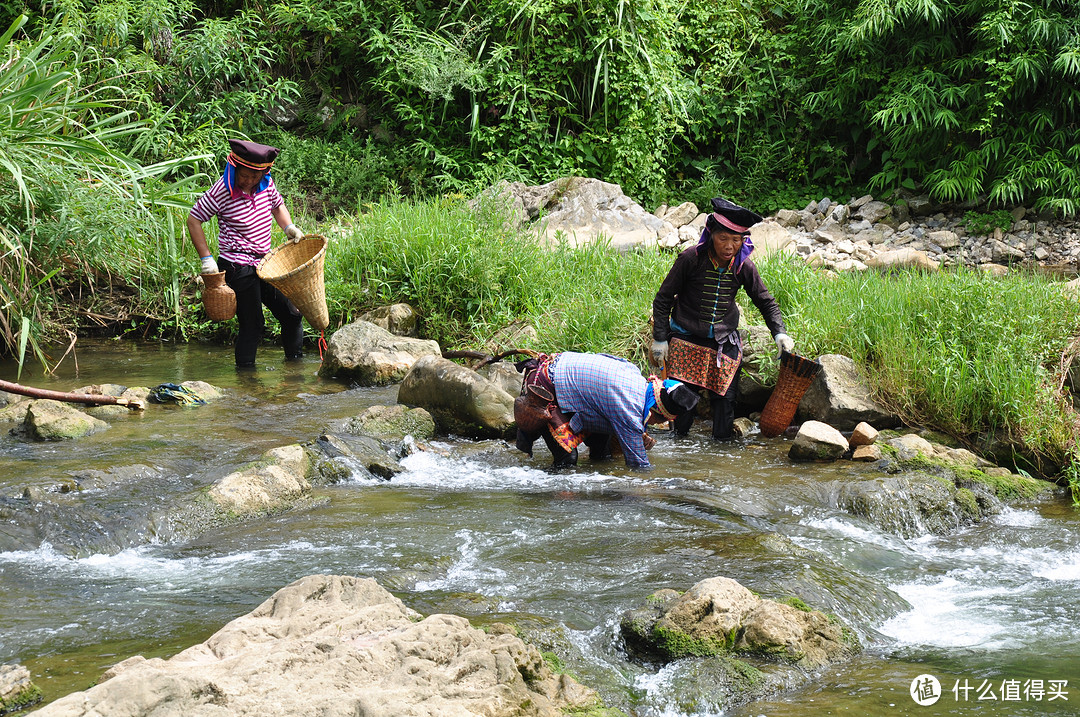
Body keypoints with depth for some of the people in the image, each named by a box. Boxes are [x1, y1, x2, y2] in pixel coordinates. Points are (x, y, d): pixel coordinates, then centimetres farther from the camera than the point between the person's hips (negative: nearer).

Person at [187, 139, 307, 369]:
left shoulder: (266, 184, 2)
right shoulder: (221, 191, -15)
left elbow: (277, 205, 23)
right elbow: (194, 220, -9)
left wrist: (289, 228, 4)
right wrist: (206, 258, -13)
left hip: (264, 262, 7)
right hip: (237, 268, -7)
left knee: (291, 313, 13)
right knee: (252, 324, -6)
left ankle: (295, 361, 29)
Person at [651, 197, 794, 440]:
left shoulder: (744, 266, -5)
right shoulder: (690, 259, -15)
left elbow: (766, 302, 8)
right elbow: (663, 299, -5)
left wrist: (779, 333, -5)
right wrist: (660, 338, -6)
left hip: (725, 341, 3)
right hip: (686, 338, -3)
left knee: (725, 397, 1)